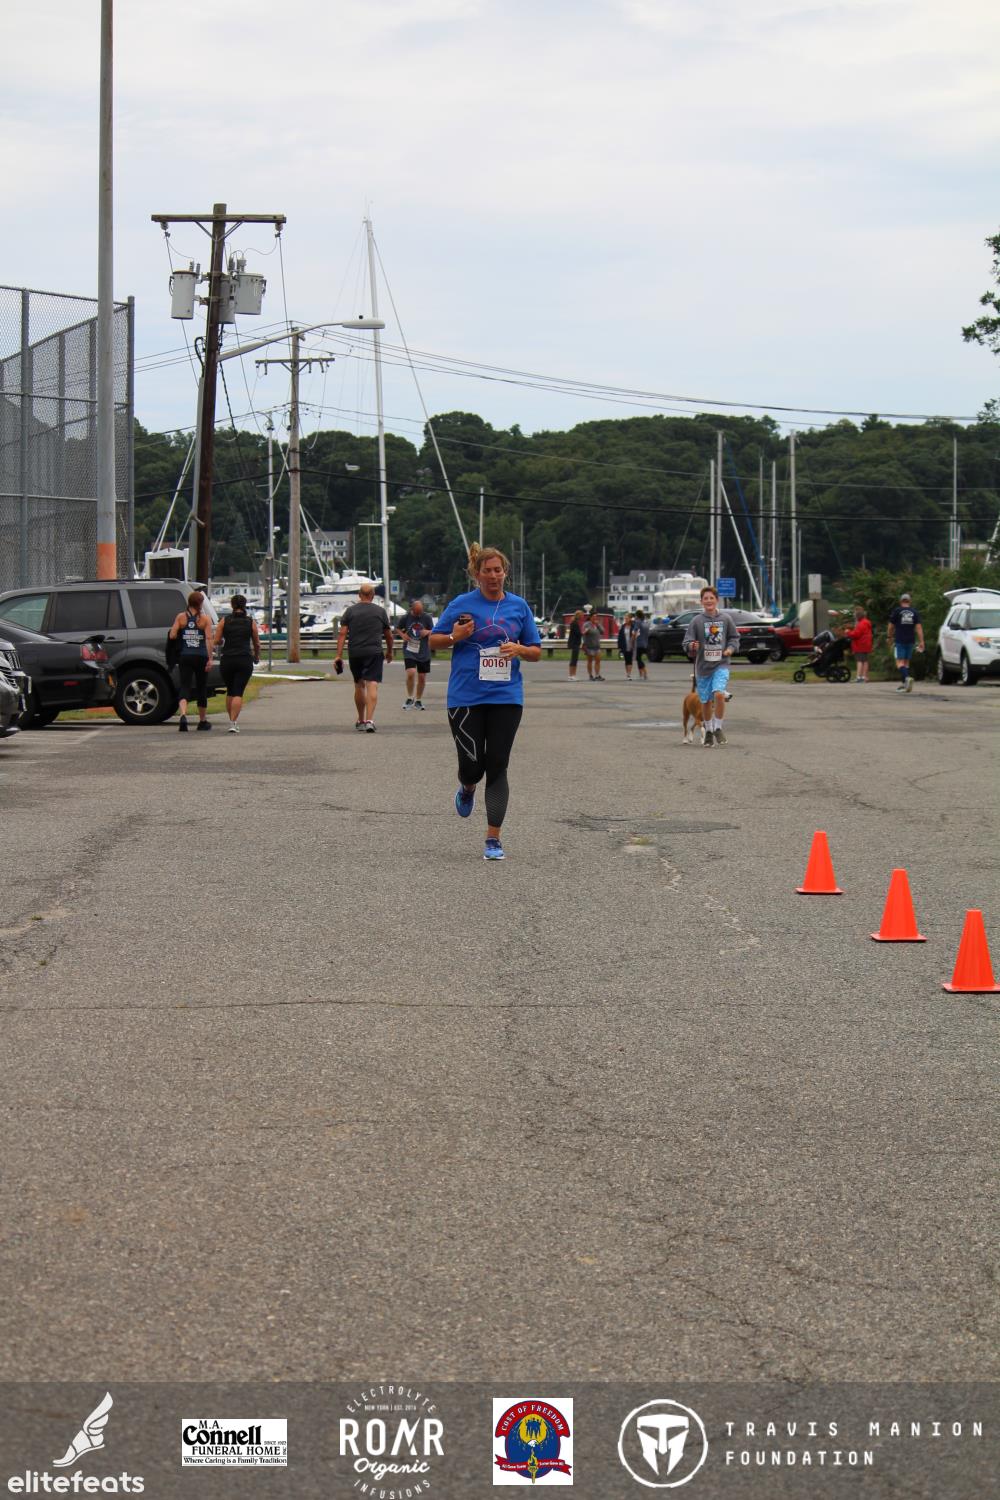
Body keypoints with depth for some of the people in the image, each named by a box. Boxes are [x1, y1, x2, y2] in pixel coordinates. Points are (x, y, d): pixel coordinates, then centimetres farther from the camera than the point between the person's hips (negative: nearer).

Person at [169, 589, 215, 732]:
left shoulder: (181, 617, 2)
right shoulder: (206, 619, -2)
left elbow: (172, 636, -2)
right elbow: (209, 638, -11)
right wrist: (210, 658, -12)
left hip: (185, 656, 1)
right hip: (201, 656, -1)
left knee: (185, 686, -2)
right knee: (201, 688, 14)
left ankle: (183, 715, -28)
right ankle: (203, 721, 26)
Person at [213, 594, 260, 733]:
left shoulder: (224, 621, 3)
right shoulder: (251, 622, 3)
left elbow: (217, 641, -2)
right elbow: (257, 644, 8)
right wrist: (257, 656, 27)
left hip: (227, 660, 1)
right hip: (245, 660, -1)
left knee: (230, 691, 19)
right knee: (238, 693, -5)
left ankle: (232, 720, 24)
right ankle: (233, 723, -18)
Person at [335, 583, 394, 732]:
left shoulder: (350, 611, 6)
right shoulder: (380, 611, 6)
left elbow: (342, 634, -1)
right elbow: (388, 635, 13)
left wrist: (338, 655, -1)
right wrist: (389, 652, 30)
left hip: (354, 653, 2)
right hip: (374, 652, -2)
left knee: (359, 685, 16)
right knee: (372, 685, -8)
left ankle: (360, 720, 26)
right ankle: (369, 720, -23)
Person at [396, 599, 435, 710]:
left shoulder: (427, 618, -1)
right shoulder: (406, 617, -3)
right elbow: (398, 629, 11)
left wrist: (428, 632, -13)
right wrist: (403, 635, -9)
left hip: (423, 652, 2)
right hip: (409, 651, -2)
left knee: (422, 678, 6)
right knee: (411, 673, -20)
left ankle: (418, 701, 23)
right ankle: (410, 698, -2)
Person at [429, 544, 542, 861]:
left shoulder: (519, 606, 8)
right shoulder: (461, 605, 1)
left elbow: (536, 652, 13)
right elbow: (433, 641, 6)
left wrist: (519, 649, -9)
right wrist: (454, 637, -14)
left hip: (506, 697, 2)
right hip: (466, 698, -2)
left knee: (497, 767, -3)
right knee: (472, 765, -5)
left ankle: (493, 838, 1)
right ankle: (467, 789, 33)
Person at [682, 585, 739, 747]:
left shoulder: (726, 618, 1)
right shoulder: (697, 621, -3)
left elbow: (734, 637, 14)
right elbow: (687, 642, -4)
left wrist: (730, 648, -4)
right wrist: (692, 646, -25)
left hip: (721, 665, -1)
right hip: (703, 666, 1)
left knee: (719, 694, -21)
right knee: (706, 701, 9)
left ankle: (718, 728, -4)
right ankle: (709, 732, 30)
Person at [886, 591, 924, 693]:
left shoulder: (897, 611, -1)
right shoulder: (914, 612, 6)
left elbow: (891, 627, 4)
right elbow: (918, 627, 0)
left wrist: (890, 638, 19)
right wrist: (921, 641, -2)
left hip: (900, 641, -4)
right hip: (911, 641, 4)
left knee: (900, 662, -8)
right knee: (906, 662, 14)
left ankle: (907, 678, -33)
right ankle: (903, 684, 15)